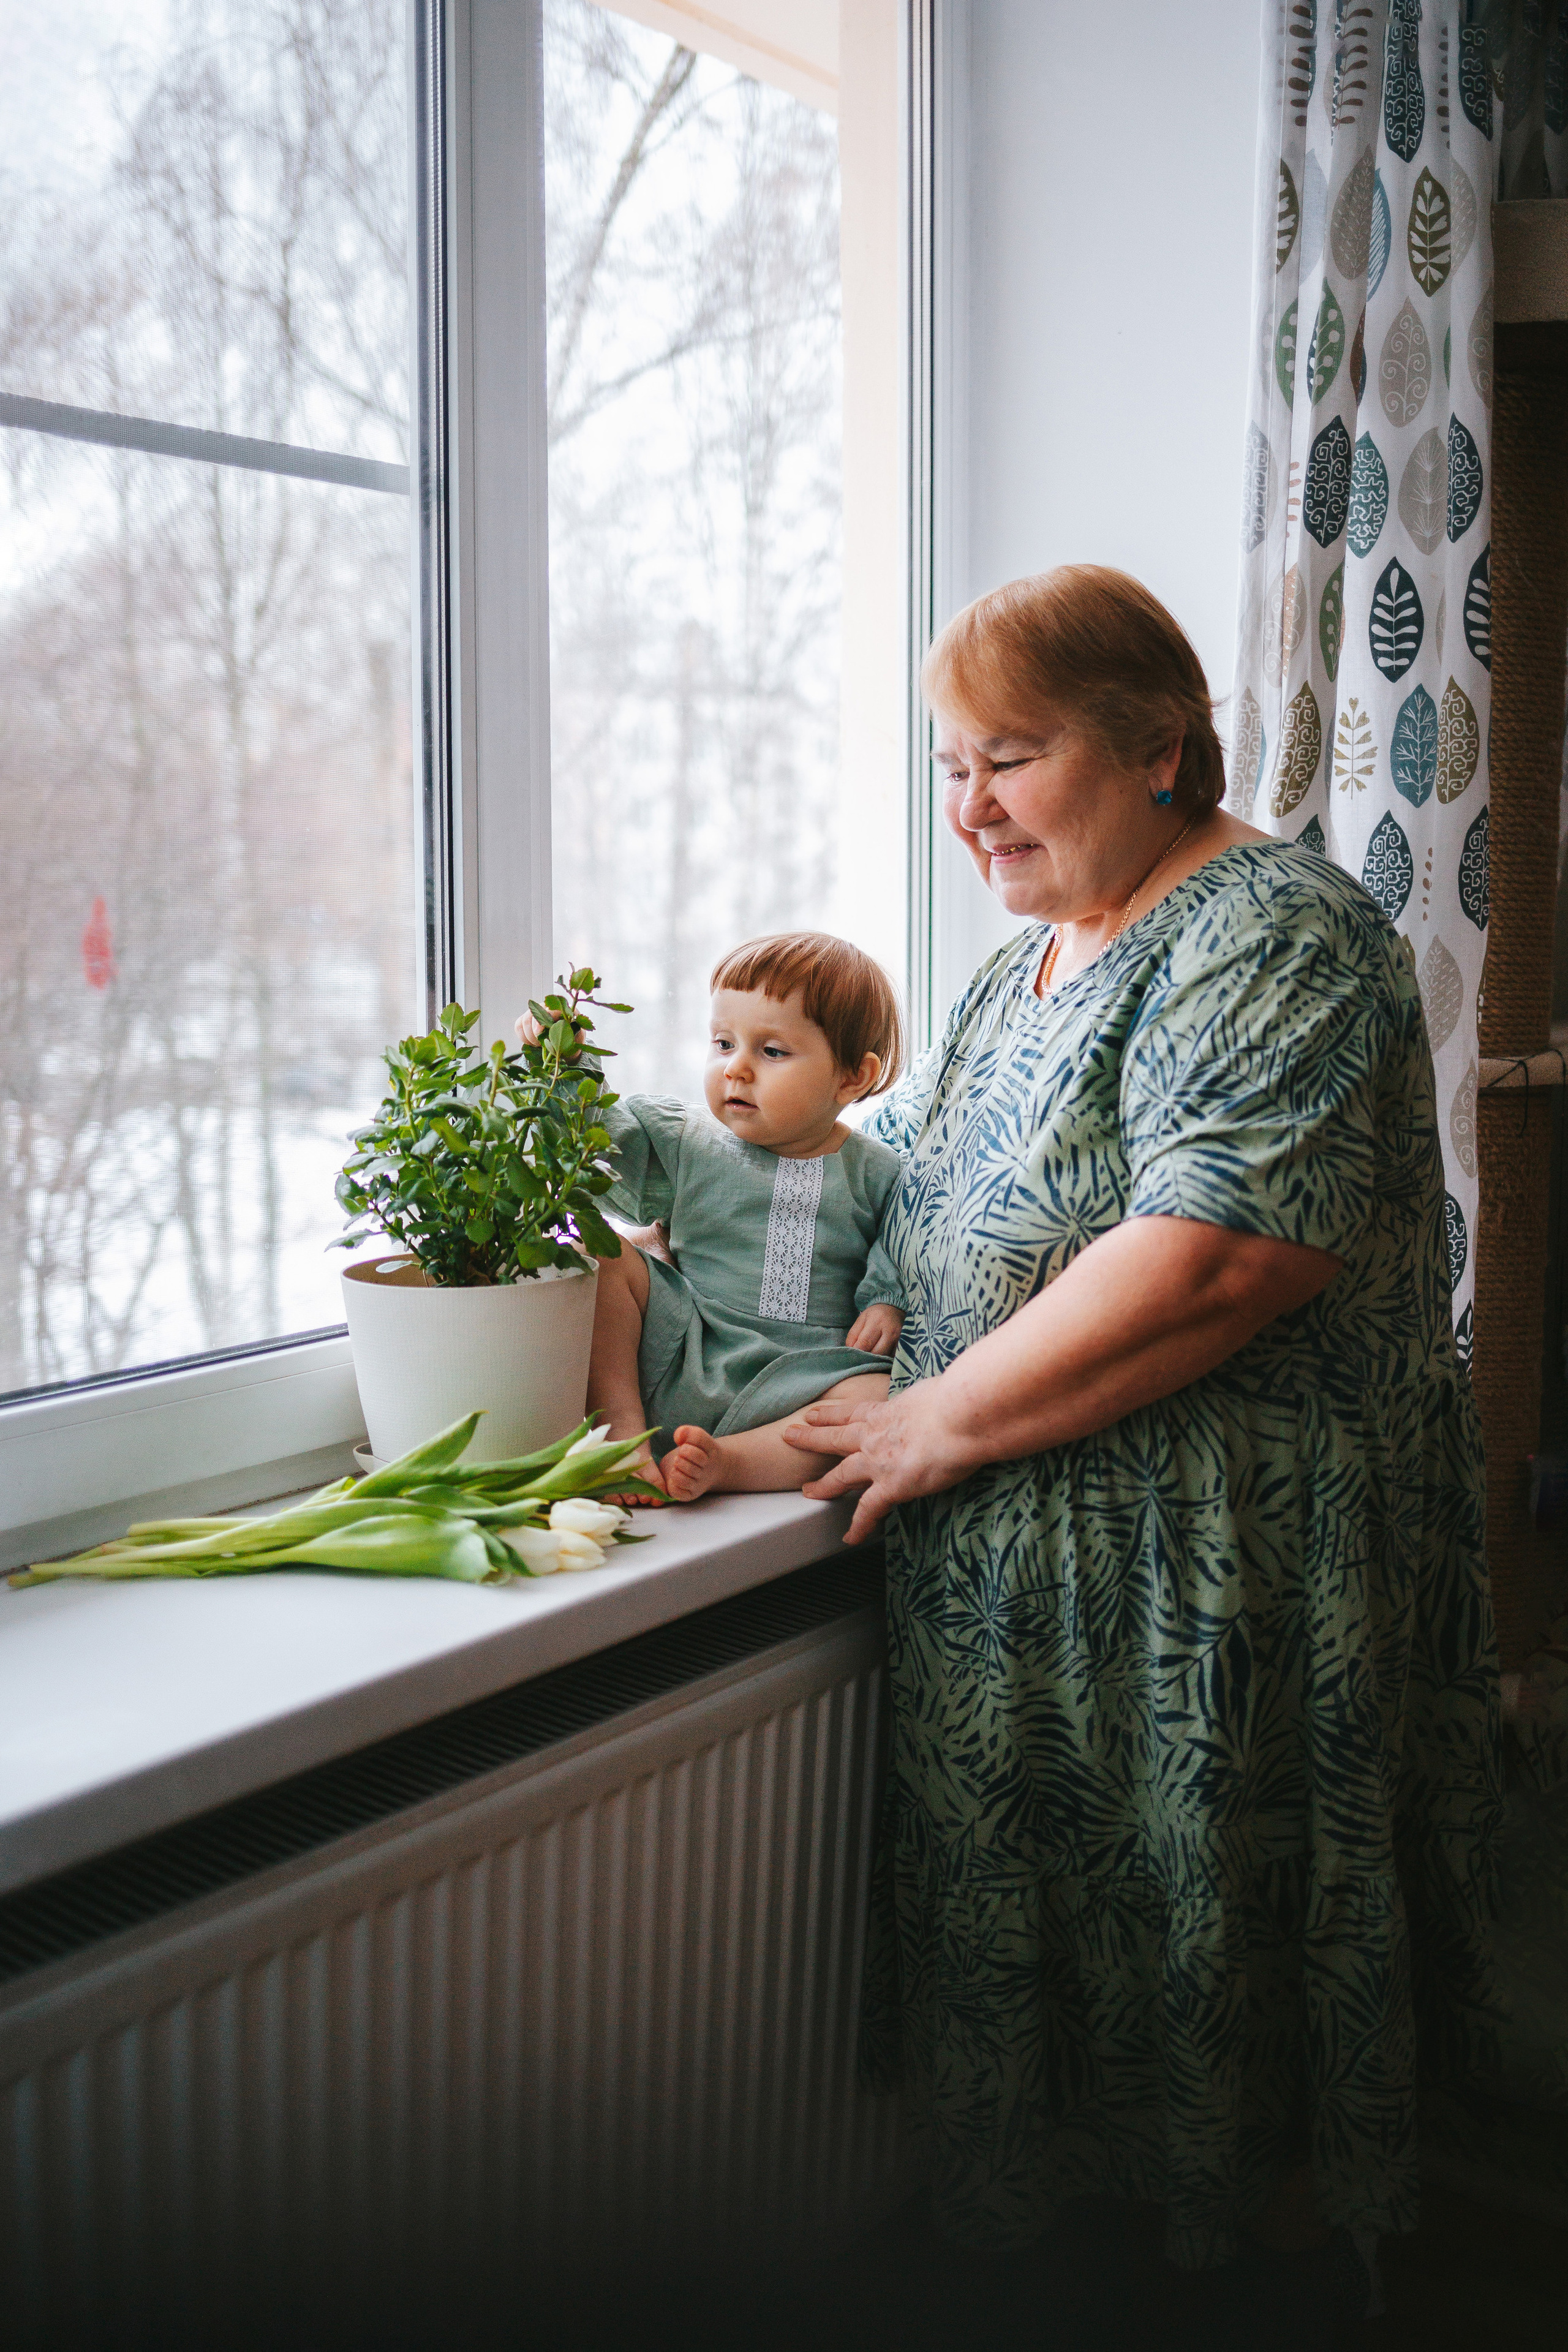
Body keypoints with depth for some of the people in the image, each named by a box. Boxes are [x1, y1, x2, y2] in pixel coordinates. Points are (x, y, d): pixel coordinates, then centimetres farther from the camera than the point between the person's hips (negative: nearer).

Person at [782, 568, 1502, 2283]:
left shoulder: (1267, 938, -14)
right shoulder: (1030, 959, 14)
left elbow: (1215, 1255, -27)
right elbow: (909, 1176, 25)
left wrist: (942, 1421, -20)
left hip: (1219, 1603, -8)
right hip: (1021, 1585, 8)